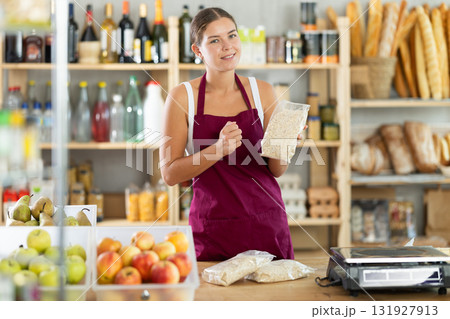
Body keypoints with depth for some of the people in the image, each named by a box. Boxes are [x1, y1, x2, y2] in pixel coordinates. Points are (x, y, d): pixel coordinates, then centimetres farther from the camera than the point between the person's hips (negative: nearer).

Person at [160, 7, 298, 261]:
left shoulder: (262, 92, 3)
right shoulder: (182, 97, -4)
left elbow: (277, 170, 6)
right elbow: (170, 173, -7)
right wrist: (219, 149, -20)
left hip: (266, 220, 2)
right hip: (213, 229, -2)